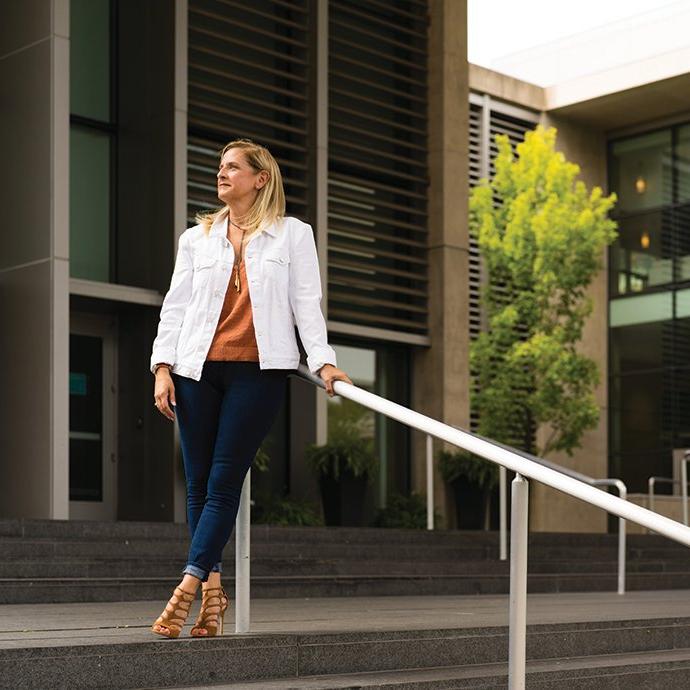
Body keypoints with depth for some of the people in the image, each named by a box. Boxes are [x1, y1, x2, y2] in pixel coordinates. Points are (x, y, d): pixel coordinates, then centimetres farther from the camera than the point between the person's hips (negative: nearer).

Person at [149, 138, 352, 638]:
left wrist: (323, 360, -8)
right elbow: (175, 306, 12)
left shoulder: (292, 235, 10)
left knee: (224, 482, -8)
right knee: (199, 483, 2)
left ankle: (188, 587, -10)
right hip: (198, 368, 3)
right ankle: (213, 589, 9)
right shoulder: (196, 238, 16)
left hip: (258, 371, -3)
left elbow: (306, 303, 5)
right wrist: (163, 366, 1)